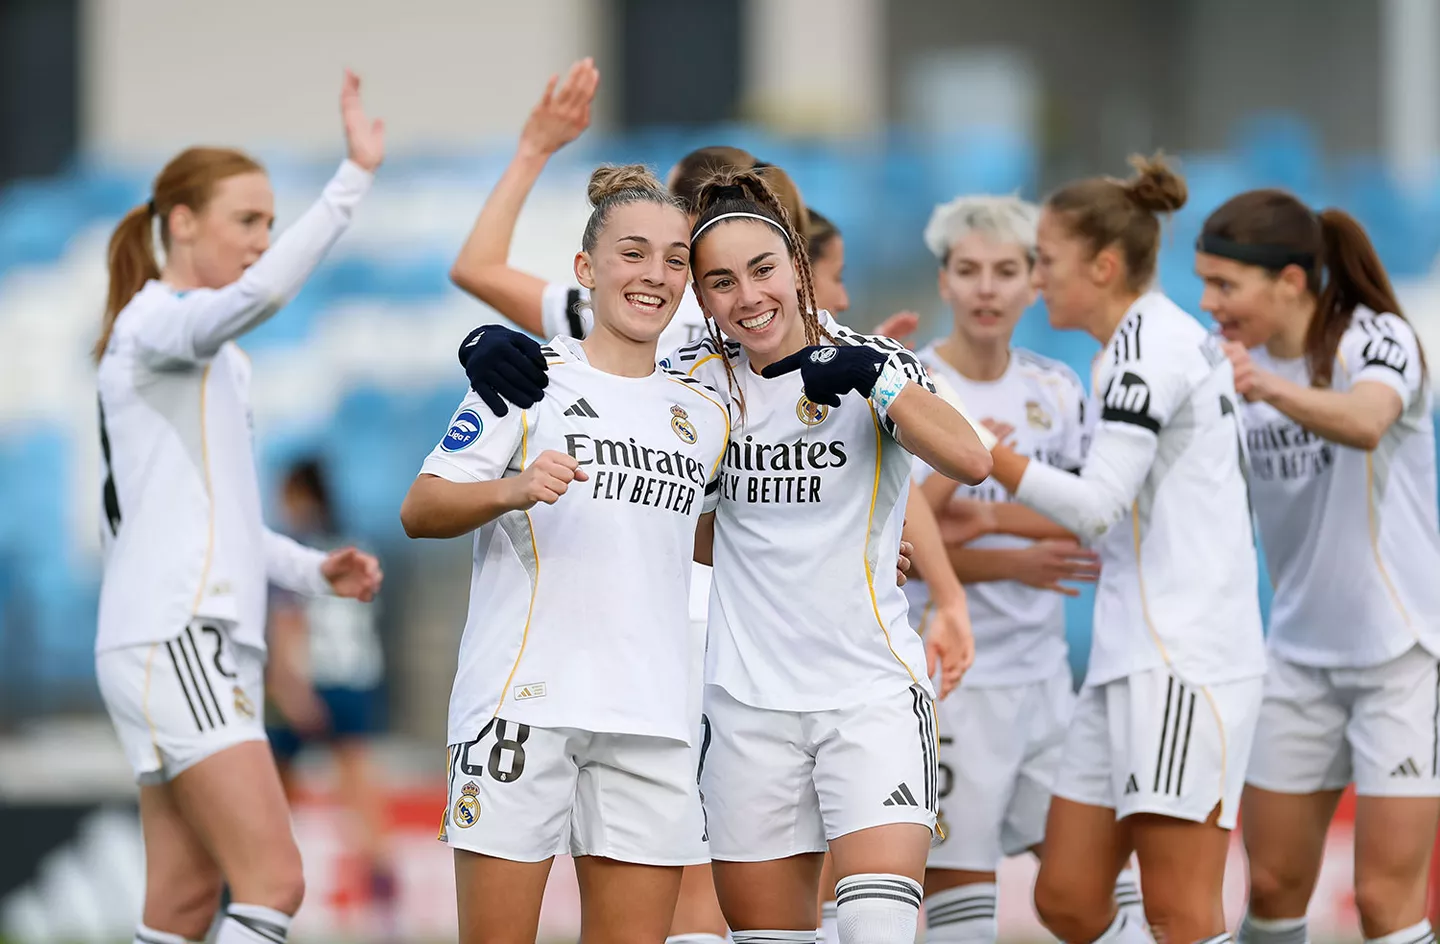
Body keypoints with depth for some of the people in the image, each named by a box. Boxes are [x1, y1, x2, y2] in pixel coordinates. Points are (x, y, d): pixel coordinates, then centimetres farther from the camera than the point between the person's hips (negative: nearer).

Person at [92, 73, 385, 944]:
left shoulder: (222, 362, 23)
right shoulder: (153, 321, -7)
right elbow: (262, 291, -29)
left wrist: (315, 570, 15)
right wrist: (355, 176, -33)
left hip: (210, 643, 10)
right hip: (170, 641, -10)